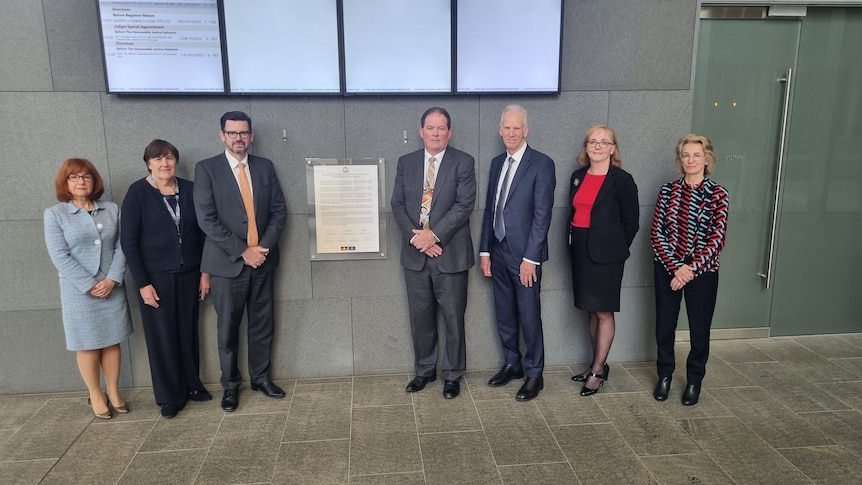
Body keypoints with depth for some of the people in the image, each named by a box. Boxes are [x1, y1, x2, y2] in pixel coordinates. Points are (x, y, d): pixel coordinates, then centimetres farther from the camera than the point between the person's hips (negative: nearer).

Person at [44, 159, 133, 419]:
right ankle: (95, 395, 23)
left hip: (112, 288, 2)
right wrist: (90, 285, -15)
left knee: (112, 342, 11)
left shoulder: (112, 210, 4)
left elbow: (121, 247, 0)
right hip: (79, 291, -2)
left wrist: (112, 279, -13)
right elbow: (59, 256, -9)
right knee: (88, 345, 8)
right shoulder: (54, 214, -3)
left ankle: (113, 391, 25)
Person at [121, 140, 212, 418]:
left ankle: (192, 385, 28)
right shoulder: (138, 193, -7)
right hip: (156, 277, -3)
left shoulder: (189, 189, 1)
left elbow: (202, 232, 6)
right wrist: (143, 283, -11)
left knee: (188, 331, 10)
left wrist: (205, 271, 3)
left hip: (189, 274, 3)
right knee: (163, 335, 6)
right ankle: (169, 397, 19)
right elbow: (128, 241, -7)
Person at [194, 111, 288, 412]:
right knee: (228, 328, 8)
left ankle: (261, 378, 28)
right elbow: (207, 219, -11)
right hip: (228, 262, -3)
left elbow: (279, 210, 5)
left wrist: (264, 246, -10)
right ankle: (230, 385, 24)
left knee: (263, 324, 12)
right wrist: (243, 251, -16)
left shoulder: (265, 167, 7)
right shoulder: (206, 169, -4)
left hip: (263, 260, 3)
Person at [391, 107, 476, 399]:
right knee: (420, 318, 13)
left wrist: (434, 235, -17)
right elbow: (397, 204, 4)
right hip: (415, 254, 3)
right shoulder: (406, 163, 9)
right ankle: (425, 370, 30)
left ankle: (453, 375, 22)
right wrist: (414, 235, -11)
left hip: (451, 254, -3)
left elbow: (464, 205, -11)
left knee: (453, 318, 6)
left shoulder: (463, 163, -2)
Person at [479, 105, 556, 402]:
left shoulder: (541, 164, -9)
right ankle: (512, 364, 32)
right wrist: (485, 250, 8)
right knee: (504, 315, 15)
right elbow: (490, 209, 12)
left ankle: (534, 374, 18)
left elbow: (542, 214, -14)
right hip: (498, 252, 6)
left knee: (529, 317, 3)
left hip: (524, 255, -6)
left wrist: (530, 258, -17)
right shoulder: (497, 163, 11)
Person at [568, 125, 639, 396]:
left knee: (603, 312, 1)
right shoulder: (578, 176, 9)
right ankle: (597, 364, 25)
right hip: (580, 251, 6)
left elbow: (631, 222, -4)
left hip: (605, 254, -6)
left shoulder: (622, 180, -8)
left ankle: (598, 370, 11)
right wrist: (574, 243, 7)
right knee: (591, 311, 13)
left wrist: (615, 249, 1)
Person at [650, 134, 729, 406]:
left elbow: (717, 239, -9)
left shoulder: (717, 194, -4)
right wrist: (675, 267, -12)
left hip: (702, 271, -2)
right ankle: (665, 375, 28)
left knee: (699, 328, 8)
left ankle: (694, 380, 28)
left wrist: (691, 268, -16)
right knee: (664, 325, 8)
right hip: (667, 269, 2)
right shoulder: (668, 190, 1)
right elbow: (656, 232, -2)